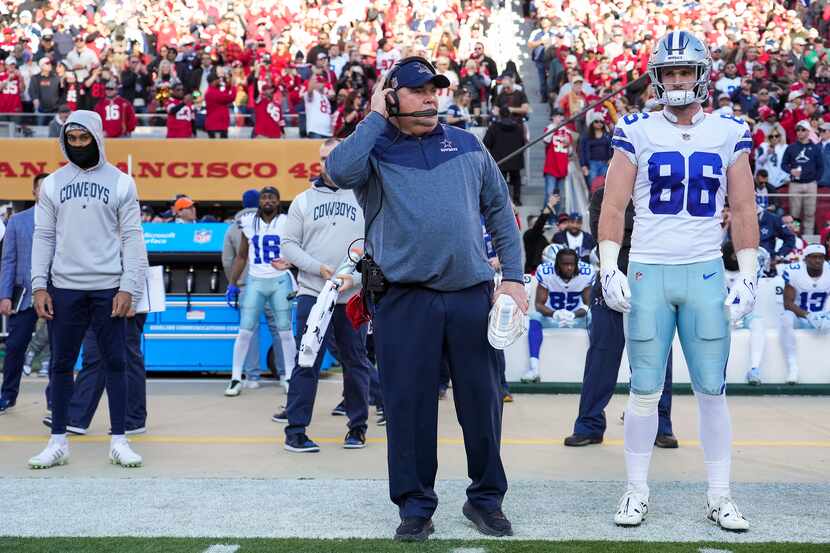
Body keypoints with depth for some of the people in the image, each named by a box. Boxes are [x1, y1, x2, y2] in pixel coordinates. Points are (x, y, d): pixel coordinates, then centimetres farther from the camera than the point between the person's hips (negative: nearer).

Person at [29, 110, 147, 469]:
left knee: (115, 363, 2)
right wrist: (40, 287, -2)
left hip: (109, 288, -2)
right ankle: (58, 442, 12)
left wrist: (128, 288, -9)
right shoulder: (53, 183, 7)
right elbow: (43, 237, 7)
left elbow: (132, 238, -1)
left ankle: (119, 441, 9)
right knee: (61, 364, 5)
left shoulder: (120, 182, 2)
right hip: (64, 288, 2)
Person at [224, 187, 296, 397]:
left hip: (280, 281, -2)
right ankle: (236, 378, 5)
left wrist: (289, 263, -24)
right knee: (245, 331, -1)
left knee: (285, 331, 2)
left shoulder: (287, 223, 0)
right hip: (255, 281, 2)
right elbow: (241, 257, 13)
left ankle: (290, 377, 12)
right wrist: (232, 284, 8)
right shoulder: (249, 222, 7)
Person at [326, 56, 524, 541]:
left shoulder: (467, 146, 14)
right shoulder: (374, 150, 5)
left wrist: (514, 277, 8)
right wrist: (376, 118, -7)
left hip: (472, 292, 2)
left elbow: (500, 211, 16)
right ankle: (415, 505, 15)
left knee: (482, 399, 7)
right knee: (409, 402, 2)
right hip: (404, 297, -2)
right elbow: (340, 171, -19)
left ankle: (486, 498, 22)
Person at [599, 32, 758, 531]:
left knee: (712, 390, 3)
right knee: (645, 390, 4)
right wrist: (609, 270, -7)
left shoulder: (729, 134, 5)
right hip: (648, 273, -1)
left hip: (706, 274, 1)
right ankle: (637, 492, 15)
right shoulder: (637, 134, 1)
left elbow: (744, 210, 7)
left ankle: (720, 497, 14)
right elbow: (613, 207, 1)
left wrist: (748, 278, 1)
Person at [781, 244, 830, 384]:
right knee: (786, 319, -35)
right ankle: (792, 367, -31)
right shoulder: (794, 272, -15)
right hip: (799, 317, -3)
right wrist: (807, 315, -31)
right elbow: (788, 303, -16)